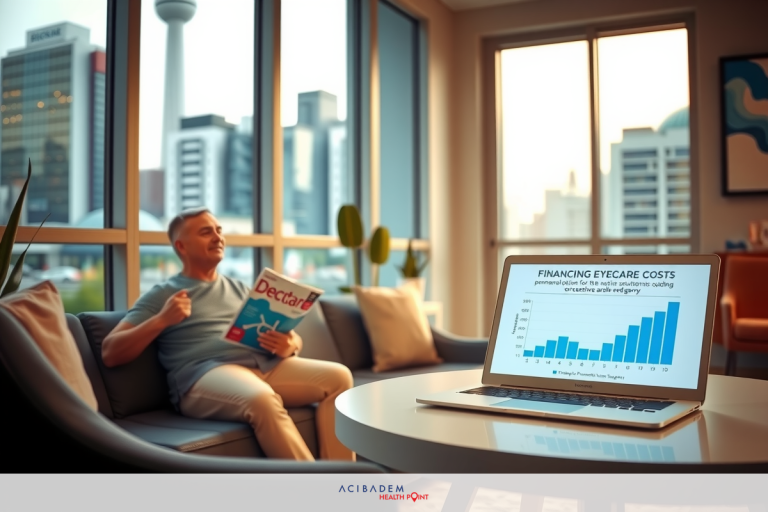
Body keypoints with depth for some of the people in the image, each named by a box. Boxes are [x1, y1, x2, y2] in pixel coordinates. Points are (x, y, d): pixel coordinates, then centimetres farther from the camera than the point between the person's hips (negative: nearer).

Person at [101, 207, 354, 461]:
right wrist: (162, 319, -11)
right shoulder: (161, 295, 12)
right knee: (261, 399, -37)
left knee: (338, 376, -18)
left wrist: (289, 346, -3)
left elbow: (294, 339, 22)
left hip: (265, 366, 5)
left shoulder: (241, 289, 26)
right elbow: (110, 354, 3)